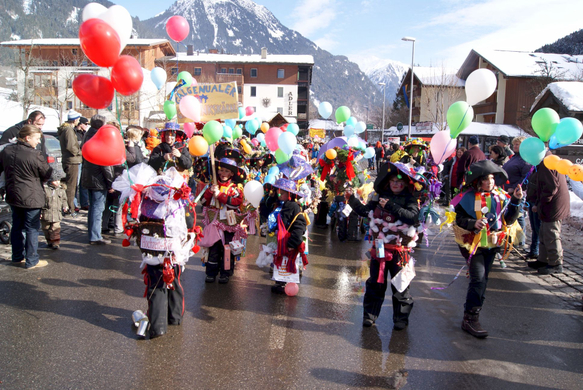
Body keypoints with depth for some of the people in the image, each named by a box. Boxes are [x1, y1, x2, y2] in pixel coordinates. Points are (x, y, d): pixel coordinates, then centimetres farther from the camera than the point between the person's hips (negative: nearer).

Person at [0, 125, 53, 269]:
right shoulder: (35, 155, -19)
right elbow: (47, 174, -8)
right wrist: (47, 164, 11)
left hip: (12, 196, 7)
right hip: (31, 198, -7)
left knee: (17, 226, 19)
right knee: (32, 229, 3)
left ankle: (17, 257, 30)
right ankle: (31, 261, 10)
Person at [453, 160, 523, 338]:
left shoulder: (501, 196, 2)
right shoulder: (469, 197, -12)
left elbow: (509, 220, 2)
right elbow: (459, 218, -12)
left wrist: (516, 201, -9)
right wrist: (473, 223, -29)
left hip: (491, 243, 6)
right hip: (473, 243, -5)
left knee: (482, 280, 13)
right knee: (478, 279, -12)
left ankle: (473, 312, 28)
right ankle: (470, 319, -5)